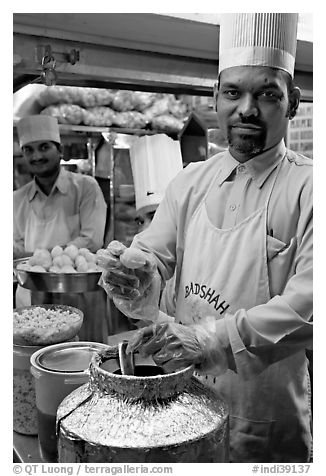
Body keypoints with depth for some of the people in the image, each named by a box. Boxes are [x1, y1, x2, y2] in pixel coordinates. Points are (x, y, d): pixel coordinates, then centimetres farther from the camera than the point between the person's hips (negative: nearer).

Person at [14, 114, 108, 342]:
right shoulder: (19, 198, 9)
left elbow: (92, 241, -12)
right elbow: (18, 245, 14)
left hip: (79, 295, -3)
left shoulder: (85, 187, -4)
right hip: (32, 296, 4)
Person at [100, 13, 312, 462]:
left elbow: (310, 301, -21)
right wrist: (134, 273, -23)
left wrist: (209, 338, -29)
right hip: (182, 395, 4)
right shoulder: (192, 180, 3)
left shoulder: (308, 188, -12)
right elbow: (154, 253, 0)